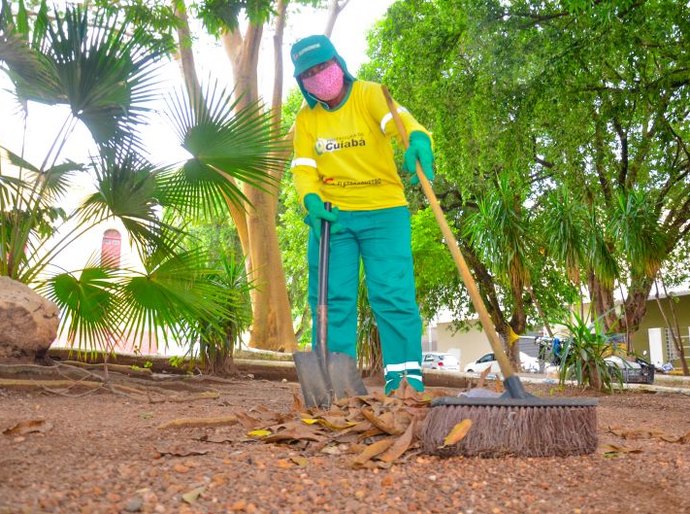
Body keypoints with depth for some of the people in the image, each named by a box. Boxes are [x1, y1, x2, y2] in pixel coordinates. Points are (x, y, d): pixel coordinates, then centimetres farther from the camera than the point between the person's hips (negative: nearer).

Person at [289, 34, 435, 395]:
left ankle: (405, 380, -3)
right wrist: (311, 200, -20)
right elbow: (303, 169, 3)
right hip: (331, 215, 3)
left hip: (382, 210, -3)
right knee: (331, 298, 1)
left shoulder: (369, 95, -2)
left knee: (393, 294, -9)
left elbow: (399, 118, -23)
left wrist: (417, 139, -47)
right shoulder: (306, 118, 9)